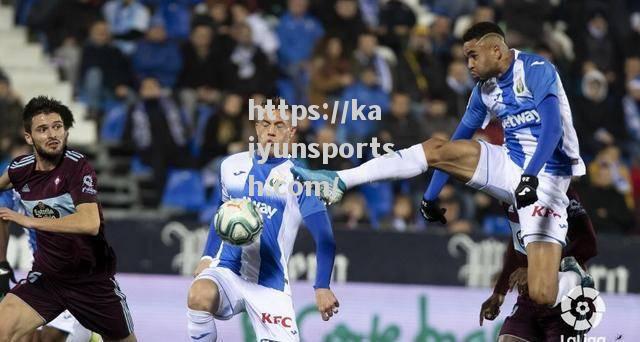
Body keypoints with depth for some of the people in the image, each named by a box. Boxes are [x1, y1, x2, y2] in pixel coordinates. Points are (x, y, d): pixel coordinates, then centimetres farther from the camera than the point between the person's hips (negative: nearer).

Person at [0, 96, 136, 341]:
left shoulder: (77, 167, -19)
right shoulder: (21, 169, -4)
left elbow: (90, 224, -33)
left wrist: (29, 221, -30)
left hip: (92, 279, -3)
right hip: (46, 275, 3)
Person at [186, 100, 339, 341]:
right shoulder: (232, 166, 10)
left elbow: (324, 239, -2)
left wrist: (322, 287, -12)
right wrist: (207, 257, 14)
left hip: (270, 284, -1)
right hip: (227, 270, 1)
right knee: (200, 295, -31)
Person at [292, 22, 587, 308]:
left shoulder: (536, 71, -12)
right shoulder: (485, 90, 11)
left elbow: (552, 127, -24)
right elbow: (458, 141, 20)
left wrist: (529, 177, -36)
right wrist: (430, 197, 19)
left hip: (545, 180, -6)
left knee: (543, 295, -20)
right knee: (438, 149, -11)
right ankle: (340, 181, -13)